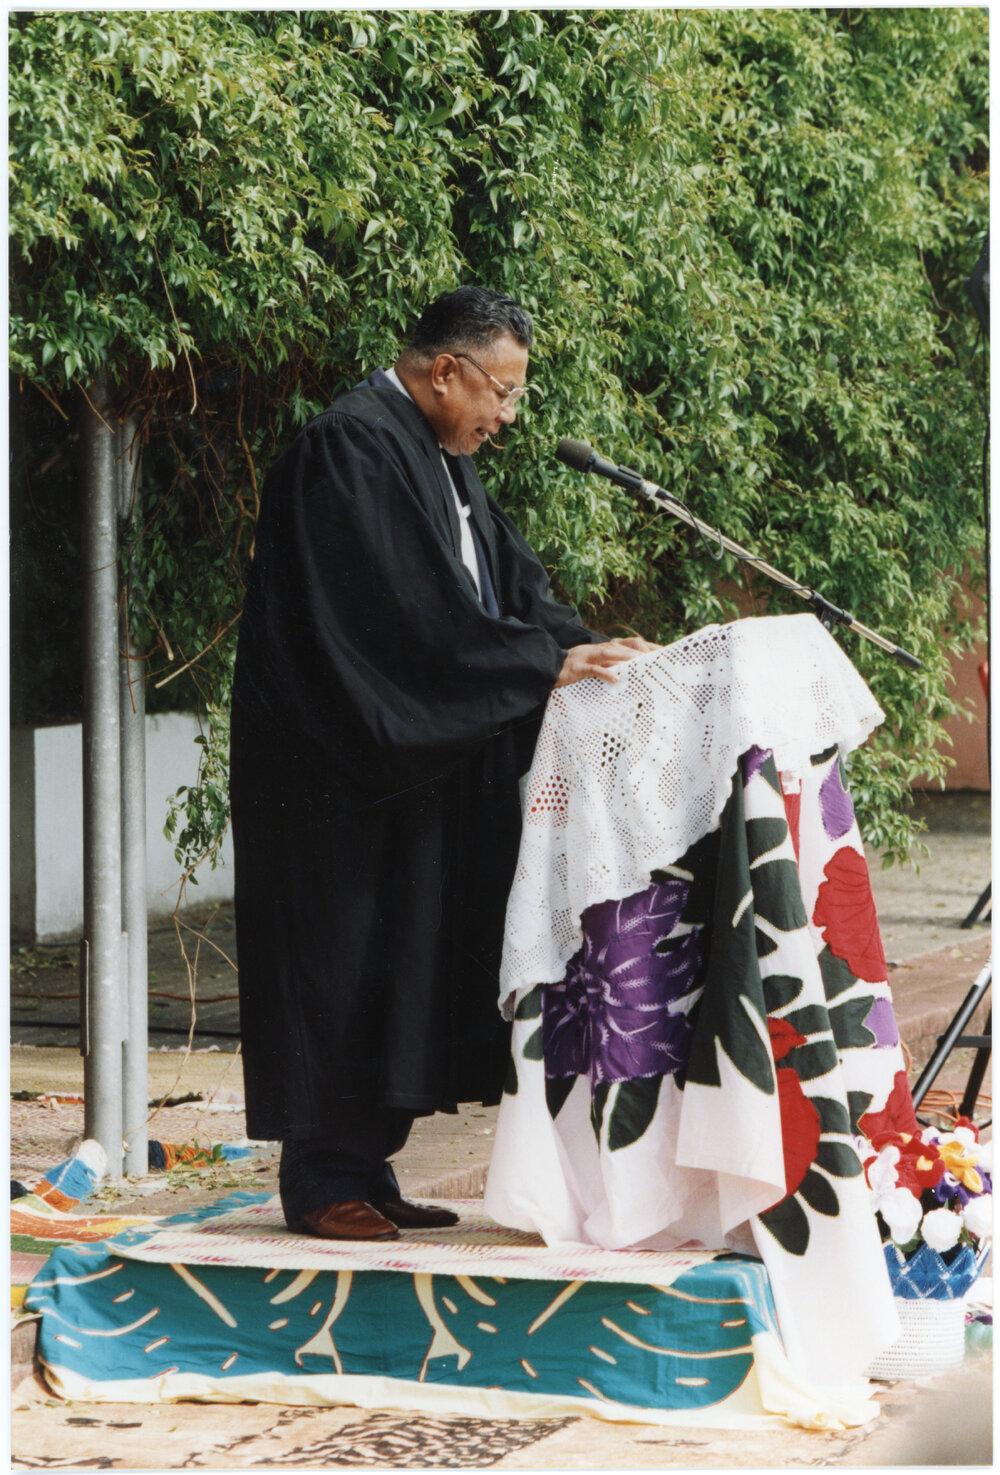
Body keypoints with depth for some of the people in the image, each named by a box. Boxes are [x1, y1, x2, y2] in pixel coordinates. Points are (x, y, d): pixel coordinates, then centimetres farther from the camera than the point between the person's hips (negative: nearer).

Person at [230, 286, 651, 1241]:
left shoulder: (440, 459, 16)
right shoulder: (353, 448, -16)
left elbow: (509, 579, 14)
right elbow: (417, 613, -23)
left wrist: (584, 646, -3)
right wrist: (546, 662, -21)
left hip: (413, 765, 10)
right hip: (344, 768, -10)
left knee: (408, 963, 9)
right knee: (346, 960, -6)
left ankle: (363, 1169, 15)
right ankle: (324, 1181, 1)